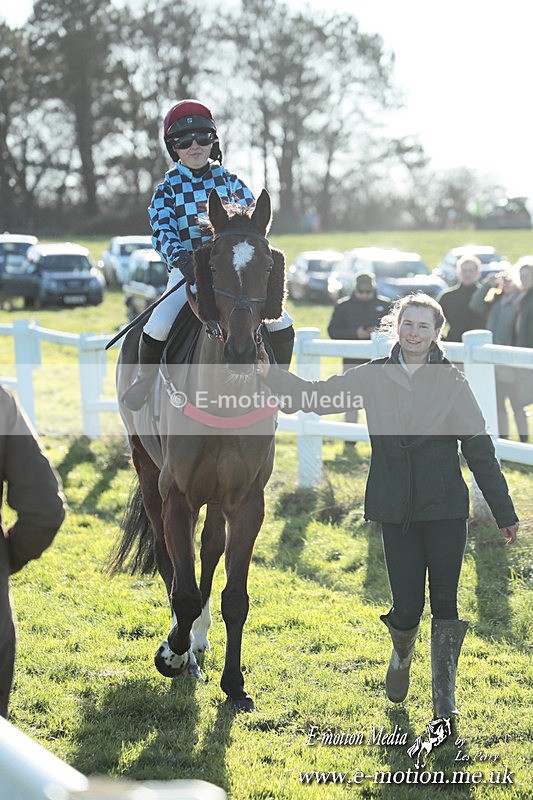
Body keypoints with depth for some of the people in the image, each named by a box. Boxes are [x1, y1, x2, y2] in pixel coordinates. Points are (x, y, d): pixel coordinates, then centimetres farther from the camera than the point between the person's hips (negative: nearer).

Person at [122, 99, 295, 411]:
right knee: (157, 328, -27)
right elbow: (162, 230, -11)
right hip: (186, 271, -2)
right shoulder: (168, 189, 3)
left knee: (281, 326, -14)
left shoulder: (230, 182, 8)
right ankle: (145, 379, 3)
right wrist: (180, 257, -32)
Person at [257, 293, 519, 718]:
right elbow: (317, 397, 6)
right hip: (397, 510, 1)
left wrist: (504, 512, 2)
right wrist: (270, 374, -10)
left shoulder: (453, 382, -1)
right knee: (408, 607, -1)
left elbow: (480, 448, 1)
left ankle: (445, 696, 14)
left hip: (445, 508, -1)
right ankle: (401, 657, 33)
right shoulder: (374, 377, 3)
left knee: (445, 603, 0)